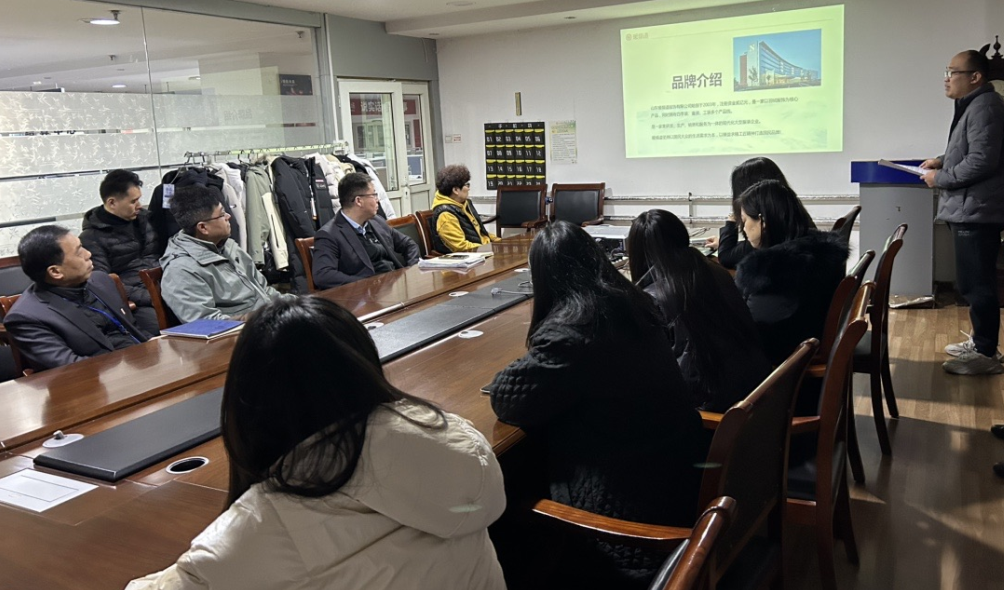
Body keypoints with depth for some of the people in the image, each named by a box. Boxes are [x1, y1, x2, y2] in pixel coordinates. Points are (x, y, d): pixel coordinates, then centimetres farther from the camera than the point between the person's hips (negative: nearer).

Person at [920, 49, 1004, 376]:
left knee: (977, 284, -6)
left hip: (976, 210, -11)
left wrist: (940, 178, -12)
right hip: (968, 209, 11)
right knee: (972, 283, 17)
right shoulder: (973, 106, 19)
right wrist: (942, 161, 14)